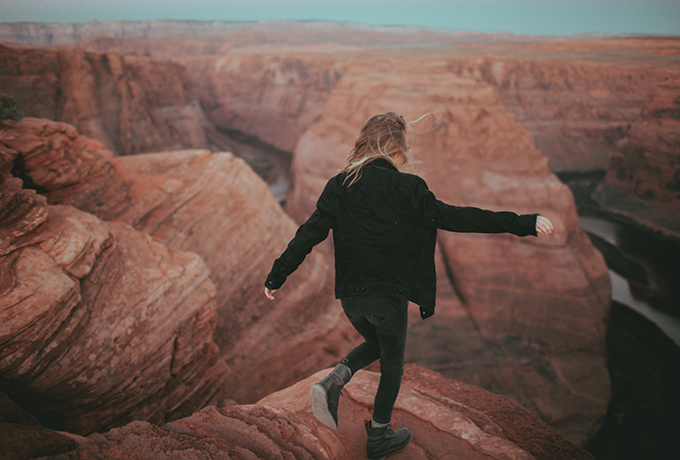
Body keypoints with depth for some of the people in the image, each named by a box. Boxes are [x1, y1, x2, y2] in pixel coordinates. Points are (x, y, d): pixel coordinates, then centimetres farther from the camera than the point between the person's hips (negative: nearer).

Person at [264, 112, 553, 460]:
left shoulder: (338, 185, 0)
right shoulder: (404, 187, -14)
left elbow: (309, 234, -2)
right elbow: (452, 217, -19)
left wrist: (276, 276, 7)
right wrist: (523, 224, -16)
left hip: (350, 294, 5)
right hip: (389, 294, -4)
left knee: (375, 344, 31)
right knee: (392, 362, 18)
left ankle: (333, 382, 7)